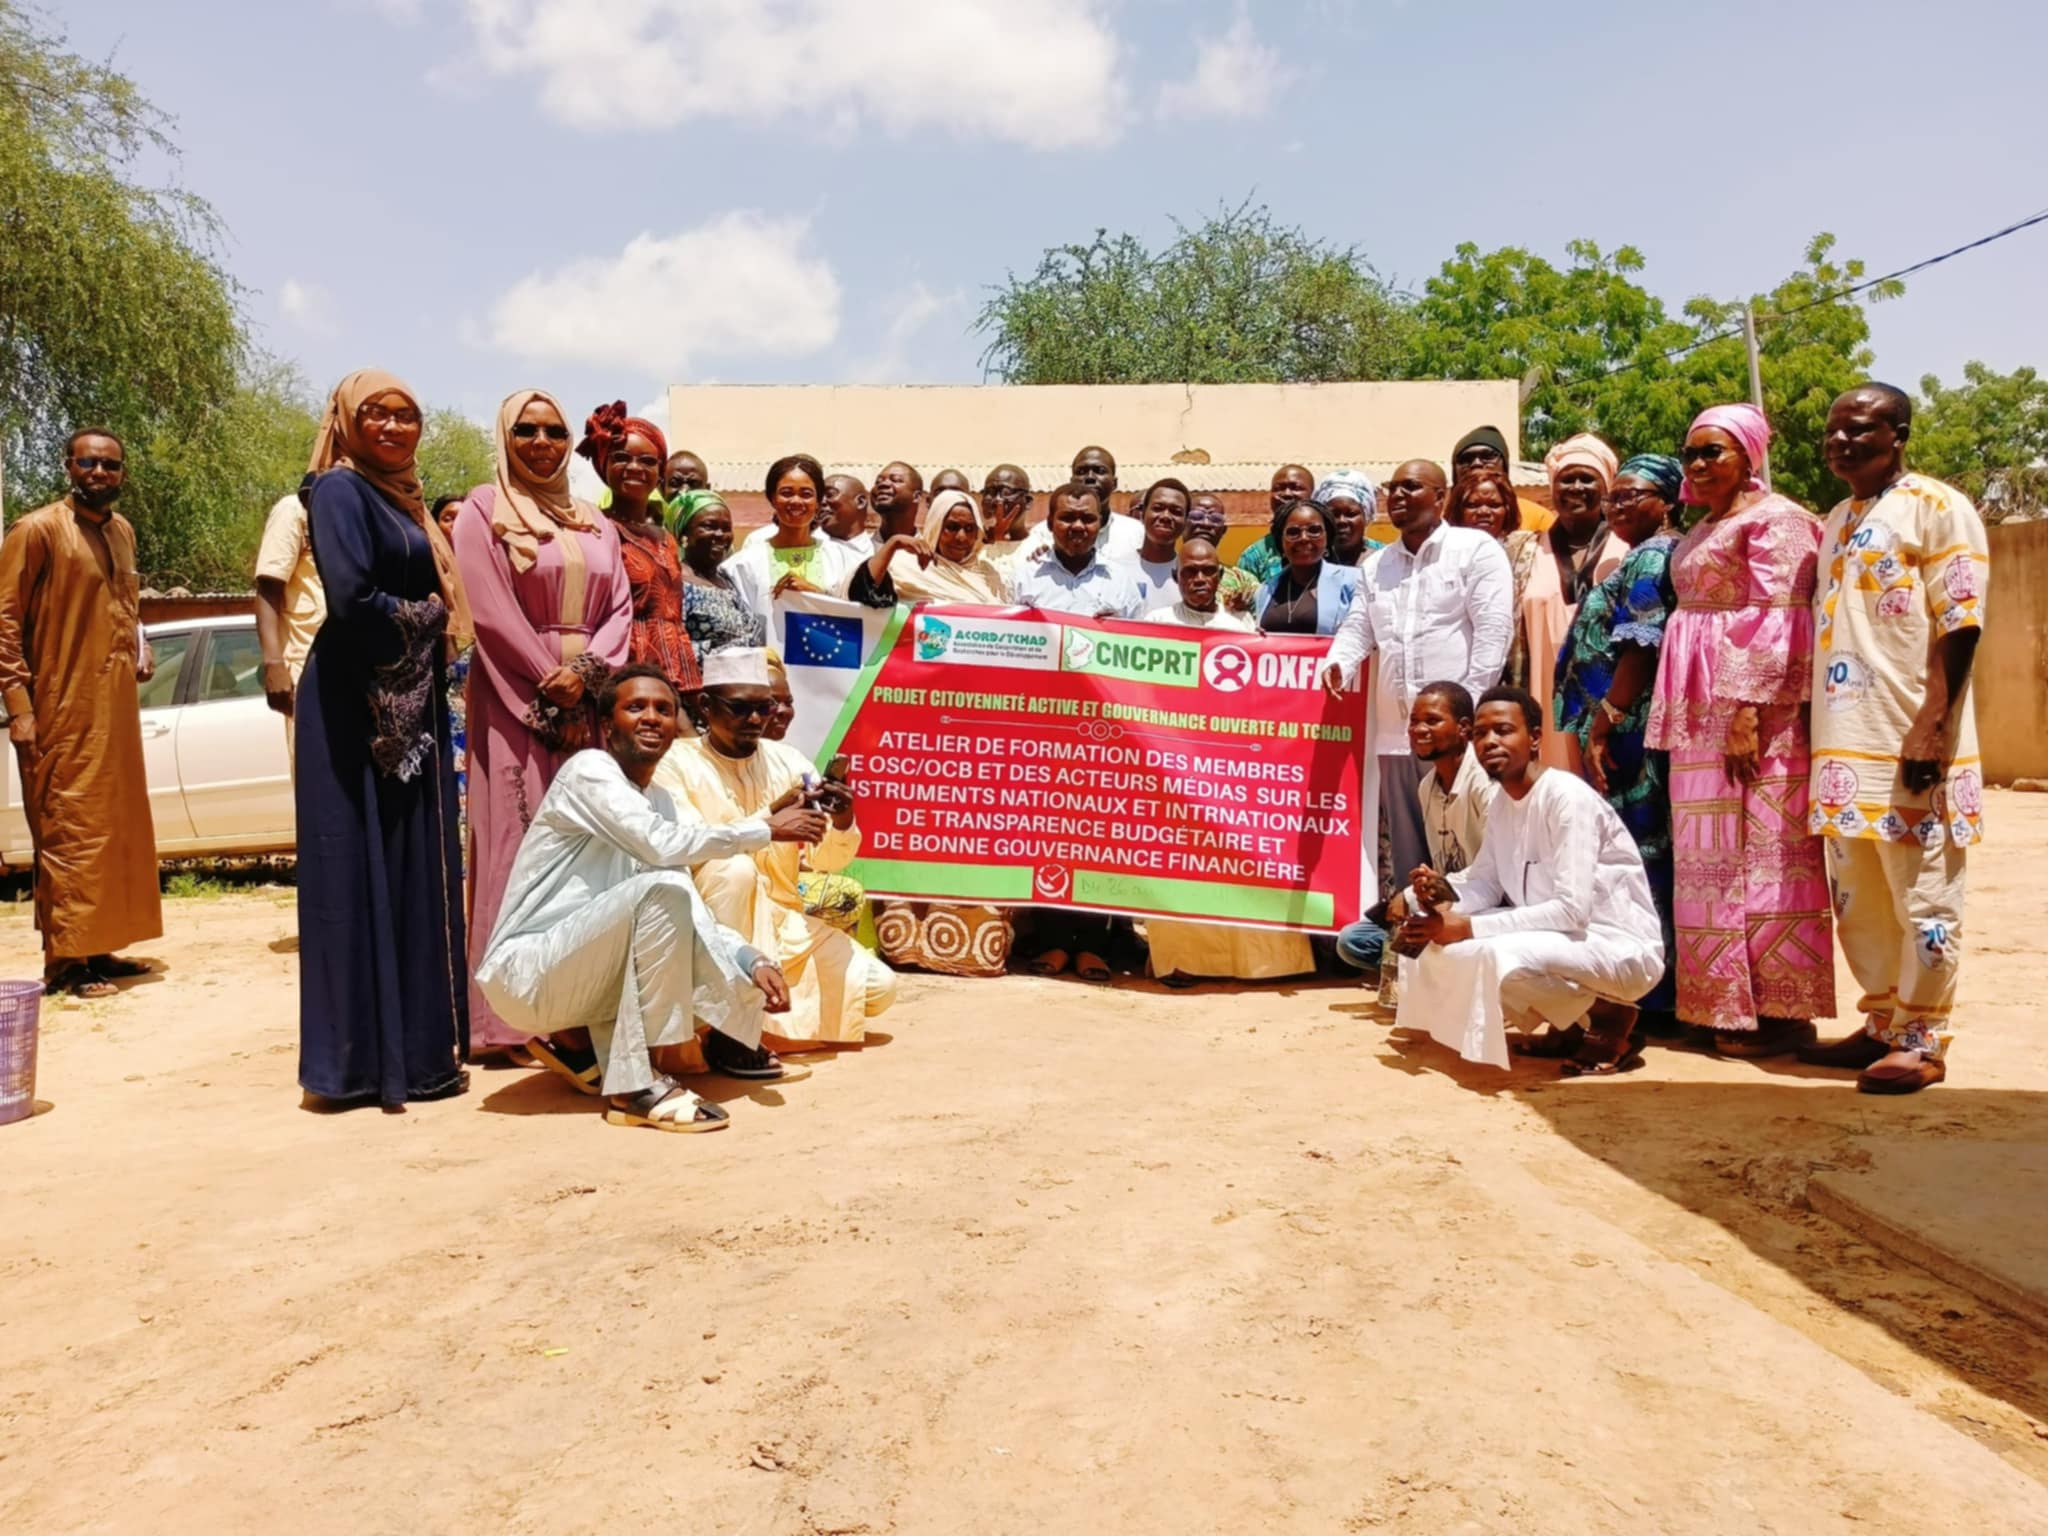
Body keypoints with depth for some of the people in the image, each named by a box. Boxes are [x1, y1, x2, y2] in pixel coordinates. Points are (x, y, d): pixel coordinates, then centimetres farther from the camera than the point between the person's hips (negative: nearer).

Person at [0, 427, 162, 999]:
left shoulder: (122, 531, 13)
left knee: (116, 828, 12)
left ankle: (98, 946, 23)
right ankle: (64, 961, 2)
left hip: (116, 706, 8)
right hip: (63, 710, -8)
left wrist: (140, 650, 8)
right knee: (69, 831, -5)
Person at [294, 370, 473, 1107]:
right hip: (358, 702, -9)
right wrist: (419, 618, -6)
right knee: (366, 872, -6)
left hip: (409, 701, 9)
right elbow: (352, 597, -21)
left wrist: (433, 625, 1)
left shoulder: (400, 497, 19)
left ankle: (412, 1045, 18)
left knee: (414, 870, 10)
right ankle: (364, 1059, 1)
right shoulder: (339, 489, -8)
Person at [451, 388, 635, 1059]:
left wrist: (585, 670, -10)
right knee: (520, 844, -6)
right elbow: (491, 613, -7)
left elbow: (620, 607, 8)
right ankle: (510, 1017, -3)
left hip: (592, 700, 5)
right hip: (516, 699, -4)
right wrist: (551, 686, -12)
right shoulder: (483, 510, 3)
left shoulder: (594, 522, 18)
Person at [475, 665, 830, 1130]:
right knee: (661, 889, -29)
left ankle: (576, 1039, 13)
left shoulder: (658, 799, 10)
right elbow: (661, 846, -31)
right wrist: (767, 829, -21)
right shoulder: (590, 769, -13)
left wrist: (754, 960, -9)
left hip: (572, 970, 8)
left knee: (736, 991, 3)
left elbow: (688, 917, 7)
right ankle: (635, 1083, -23)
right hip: (527, 973, -8)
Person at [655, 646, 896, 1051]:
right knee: (734, 869, -35)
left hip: (783, 920, 5)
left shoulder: (788, 761, 3)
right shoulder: (677, 763, -9)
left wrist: (843, 823, -22)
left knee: (878, 988, -11)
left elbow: (826, 860, 1)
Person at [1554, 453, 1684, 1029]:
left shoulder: (1653, 557, -7)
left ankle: (1650, 999, -3)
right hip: (1625, 732, 10)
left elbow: (1640, 649, -17)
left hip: (1627, 730, -10)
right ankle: (1647, 993, 17)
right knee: (1635, 856, 11)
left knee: (1636, 854, -7)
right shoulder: (1643, 558, 23)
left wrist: (1601, 725, -19)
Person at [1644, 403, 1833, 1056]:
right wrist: (1676, 720, 16)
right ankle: (1725, 1005, 15)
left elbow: (1779, 627, -15)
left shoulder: (1774, 520, -6)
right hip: (1701, 718, 9)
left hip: (1753, 711, -9)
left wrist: (1747, 714, -22)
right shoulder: (1702, 531, 20)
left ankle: (1779, 1012, 1)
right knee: (1709, 856, 9)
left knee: (1760, 852, -6)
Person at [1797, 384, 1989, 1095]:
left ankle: (1922, 1041, 9)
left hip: (1910, 744, -7)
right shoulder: (1835, 522, 17)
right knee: (1859, 899, 13)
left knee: (1922, 899, 0)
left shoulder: (1937, 508, -5)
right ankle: (1883, 1024, 24)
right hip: (1844, 743, 8)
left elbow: (1958, 630, -12)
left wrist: (1930, 734, -19)